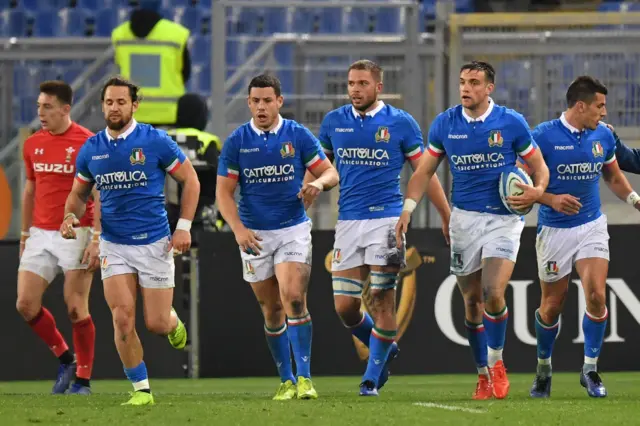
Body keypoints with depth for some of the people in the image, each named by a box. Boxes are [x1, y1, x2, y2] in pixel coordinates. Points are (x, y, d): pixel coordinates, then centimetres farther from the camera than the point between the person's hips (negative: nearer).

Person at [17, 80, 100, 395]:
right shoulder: (33, 144, 8)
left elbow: (100, 195, -10)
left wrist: (97, 239, -16)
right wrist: (25, 234, 18)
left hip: (75, 235, -6)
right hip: (40, 236, 6)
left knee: (75, 308, -5)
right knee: (25, 304, -2)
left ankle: (83, 379, 7)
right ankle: (65, 358, 17)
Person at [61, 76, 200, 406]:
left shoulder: (154, 141, -9)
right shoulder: (91, 149, 2)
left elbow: (190, 180, -1)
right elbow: (79, 193, 15)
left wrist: (184, 227, -7)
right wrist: (71, 216, -8)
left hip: (154, 243, -2)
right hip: (114, 245, 2)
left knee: (156, 324, -1)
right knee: (122, 319, -10)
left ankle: (173, 321, 37)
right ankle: (141, 389, 2)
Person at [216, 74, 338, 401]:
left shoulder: (298, 135, -1)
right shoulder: (236, 142, -1)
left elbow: (331, 173, 3)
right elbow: (224, 192, -1)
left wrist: (318, 183, -22)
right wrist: (238, 229, -17)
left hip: (293, 229, -1)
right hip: (254, 235, 2)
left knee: (294, 299, -18)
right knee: (272, 310, 6)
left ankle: (304, 377, -15)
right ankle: (286, 380, 18)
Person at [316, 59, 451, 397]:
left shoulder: (400, 123, -1)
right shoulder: (333, 122, 7)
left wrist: (447, 217, 4)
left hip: (386, 219, -3)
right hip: (348, 222, 4)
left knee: (381, 301, -7)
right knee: (345, 306, 0)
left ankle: (372, 377, 4)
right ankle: (384, 349, 27)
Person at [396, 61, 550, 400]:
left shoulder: (511, 123, -5)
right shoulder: (445, 124, 1)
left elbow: (539, 166, 3)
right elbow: (424, 171, 8)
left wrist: (538, 190, -18)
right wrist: (408, 209, -4)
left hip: (503, 218, -3)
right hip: (464, 218, 3)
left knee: (493, 293, -18)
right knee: (472, 302, 6)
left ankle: (496, 363, 3)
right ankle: (483, 373, 21)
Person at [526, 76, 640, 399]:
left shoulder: (603, 136, 1)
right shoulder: (543, 136, -13)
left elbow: (613, 176, 18)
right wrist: (552, 200, -24)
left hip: (592, 226, 3)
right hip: (555, 230, -3)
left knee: (596, 296, -14)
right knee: (552, 305, 6)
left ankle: (590, 369, 1)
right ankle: (543, 368, 29)